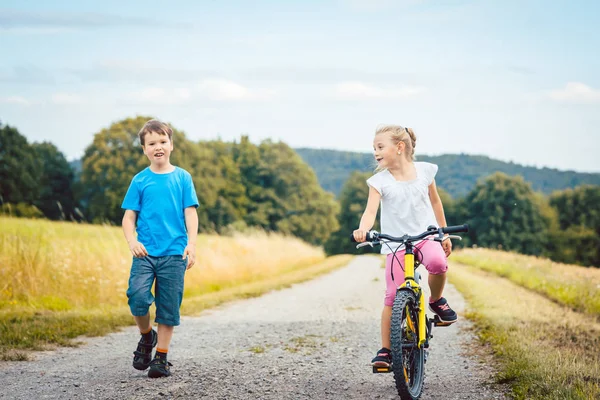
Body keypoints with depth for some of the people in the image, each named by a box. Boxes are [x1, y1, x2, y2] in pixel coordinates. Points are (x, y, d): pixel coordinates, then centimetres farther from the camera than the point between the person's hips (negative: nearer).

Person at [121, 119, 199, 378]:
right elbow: (129, 216, 5)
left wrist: (191, 244, -10)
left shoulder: (182, 178, 5)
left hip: (174, 253, 0)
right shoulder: (140, 181, 5)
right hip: (145, 252, 0)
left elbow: (190, 213, 3)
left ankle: (161, 357, 14)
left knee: (168, 307, 2)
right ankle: (147, 336, 11)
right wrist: (131, 241, -13)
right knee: (137, 296, -17)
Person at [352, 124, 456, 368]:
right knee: (392, 296, -8)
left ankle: (437, 300, -2)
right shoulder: (379, 181, -3)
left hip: (426, 236, 1)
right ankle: (385, 350, 4)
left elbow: (435, 202, 15)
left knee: (437, 262, -33)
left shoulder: (424, 171, 2)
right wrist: (362, 229, -38)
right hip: (395, 244, 0)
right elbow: (370, 211, -16)